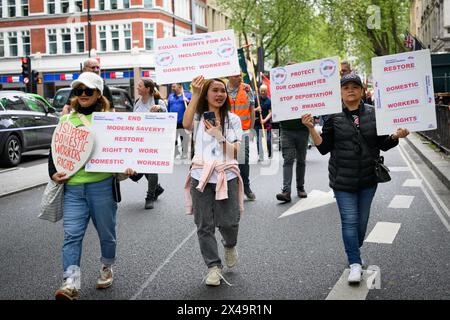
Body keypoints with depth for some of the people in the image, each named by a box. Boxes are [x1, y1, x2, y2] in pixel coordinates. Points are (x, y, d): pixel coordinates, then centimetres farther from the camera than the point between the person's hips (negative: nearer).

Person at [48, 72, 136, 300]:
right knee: (72, 234, -7)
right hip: (73, 187, 2)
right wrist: (53, 172, 5)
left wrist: (127, 167, -13)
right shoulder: (66, 120, 13)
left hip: (102, 185, -2)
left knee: (106, 232, 11)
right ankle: (70, 283, -9)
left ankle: (107, 268, 34)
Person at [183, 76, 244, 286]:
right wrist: (195, 94, -23)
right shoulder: (198, 117, 4)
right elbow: (186, 124, -22)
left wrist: (219, 136, -16)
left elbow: (235, 152, 0)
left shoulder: (233, 119, 7)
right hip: (201, 176, 0)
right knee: (205, 226, 3)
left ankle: (230, 246, 34)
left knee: (228, 222, -1)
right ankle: (214, 267, 18)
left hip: (227, 176, 0)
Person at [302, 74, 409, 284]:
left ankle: (354, 252, 37)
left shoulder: (373, 113, 2)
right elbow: (324, 148, -4)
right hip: (343, 179, -2)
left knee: (362, 220, 13)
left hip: (368, 178, 2)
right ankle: (355, 263, 2)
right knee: (349, 220, -5)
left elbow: (383, 144, 6)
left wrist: (396, 136, -13)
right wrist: (311, 129, -17)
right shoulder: (333, 117, -3)